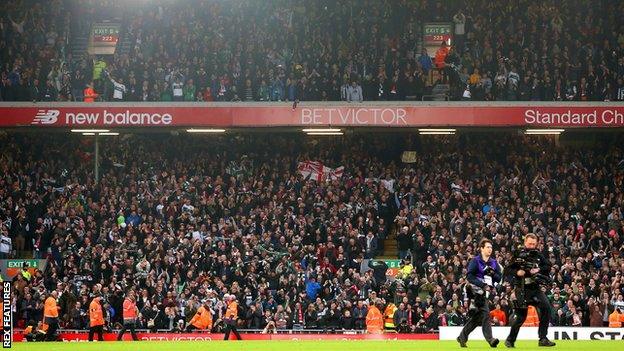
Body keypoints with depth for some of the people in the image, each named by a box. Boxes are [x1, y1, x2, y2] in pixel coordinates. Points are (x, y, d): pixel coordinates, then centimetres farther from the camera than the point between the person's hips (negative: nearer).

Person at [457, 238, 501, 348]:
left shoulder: (494, 263, 14)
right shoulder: (475, 261, -4)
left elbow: (499, 278, 13)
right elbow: (469, 276, -12)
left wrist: (493, 273, -9)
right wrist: (482, 285, -19)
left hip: (486, 291, 7)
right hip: (476, 290, -7)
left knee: (476, 317, 8)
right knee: (485, 313, -18)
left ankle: (462, 337, 19)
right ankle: (489, 339, -22)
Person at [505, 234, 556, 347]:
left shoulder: (538, 255, 8)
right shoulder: (518, 255, -3)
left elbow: (548, 268, 6)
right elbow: (509, 269, -3)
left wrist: (539, 269, -13)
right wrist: (517, 272, -22)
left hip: (535, 288, 4)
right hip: (522, 289, -4)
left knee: (546, 308, -11)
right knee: (521, 315, -2)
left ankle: (543, 339, -4)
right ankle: (510, 340, 15)